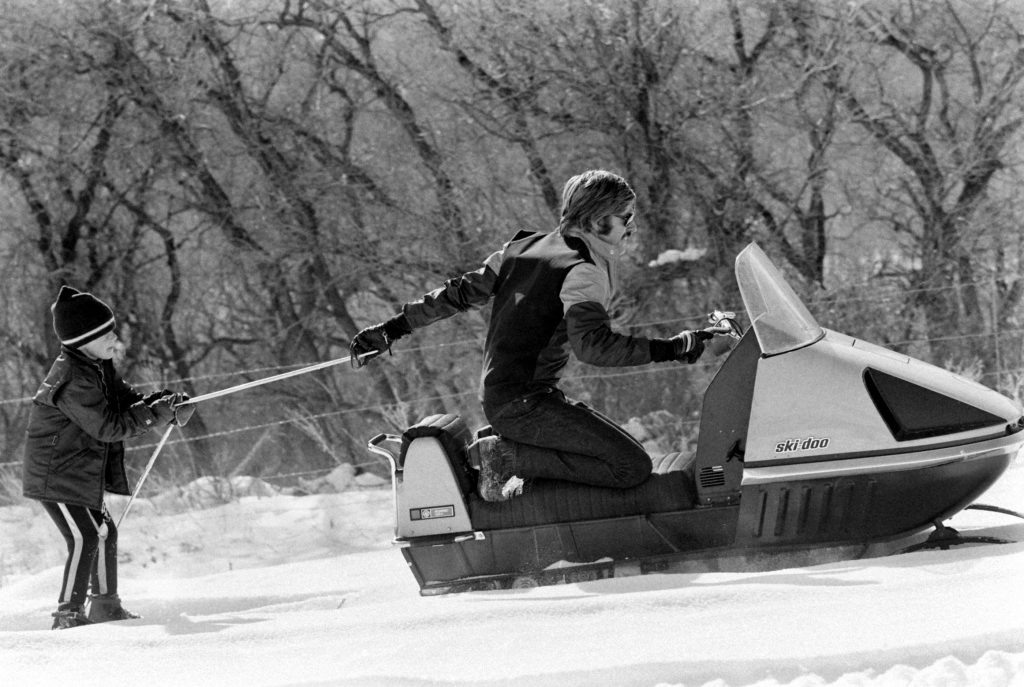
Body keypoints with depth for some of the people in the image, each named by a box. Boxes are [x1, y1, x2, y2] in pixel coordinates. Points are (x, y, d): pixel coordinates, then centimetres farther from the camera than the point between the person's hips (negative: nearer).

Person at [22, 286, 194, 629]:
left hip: (78, 472, 10)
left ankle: (105, 604, 28)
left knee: (103, 531, 16)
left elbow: (126, 399, 9)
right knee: (84, 538, -14)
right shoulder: (74, 380, -26)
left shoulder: (97, 367, 7)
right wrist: (157, 413, -24)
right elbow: (109, 427, -26)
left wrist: (167, 404, -10)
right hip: (56, 476, -10)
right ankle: (69, 614, -10)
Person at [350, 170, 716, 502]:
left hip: (495, 399, 9)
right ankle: (507, 457, -11)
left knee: (612, 446, 19)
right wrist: (669, 348, -26)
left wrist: (394, 328, 22)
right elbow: (592, 344, -28)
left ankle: (507, 452, 7)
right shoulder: (583, 272, -13)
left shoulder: (525, 247, 13)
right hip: (525, 403, -9)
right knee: (632, 467, -13)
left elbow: (462, 293, 17)